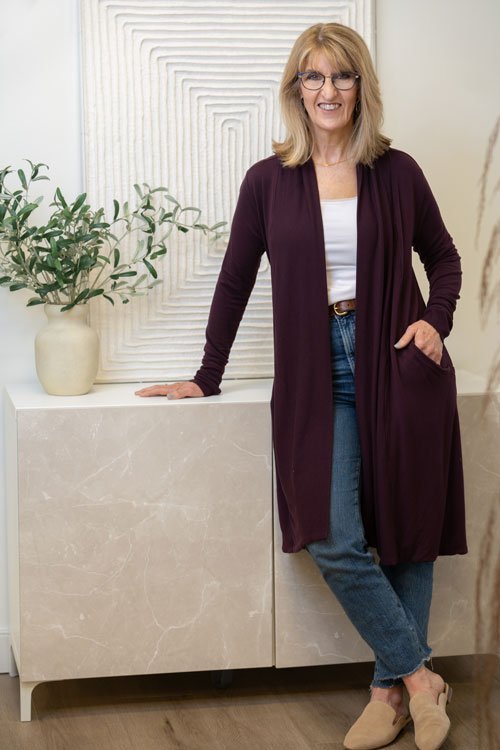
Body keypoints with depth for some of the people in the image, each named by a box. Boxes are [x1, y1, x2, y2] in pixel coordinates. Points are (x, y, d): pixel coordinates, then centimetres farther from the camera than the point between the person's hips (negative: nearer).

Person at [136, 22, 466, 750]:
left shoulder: (396, 172, 3)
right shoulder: (269, 181, 3)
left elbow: (443, 258, 15)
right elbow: (235, 282, 9)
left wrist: (435, 321, -3)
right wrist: (207, 378, 9)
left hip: (398, 368, 0)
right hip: (318, 377, 0)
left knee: (407, 534, 4)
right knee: (334, 542, -10)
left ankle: (390, 691, 17)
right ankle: (420, 675, 5)